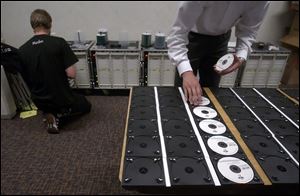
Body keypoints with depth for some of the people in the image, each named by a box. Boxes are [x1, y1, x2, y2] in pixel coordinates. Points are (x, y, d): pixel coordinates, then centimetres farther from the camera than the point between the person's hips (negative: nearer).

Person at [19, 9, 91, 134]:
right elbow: (71, 74, -21)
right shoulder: (59, 43, -20)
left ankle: (50, 115, 6)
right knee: (86, 105, 27)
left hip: (39, 102, 4)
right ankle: (60, 116, 1)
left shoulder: (22, 51, -7)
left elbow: (25, 80, 3)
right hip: (62, 99, -4)